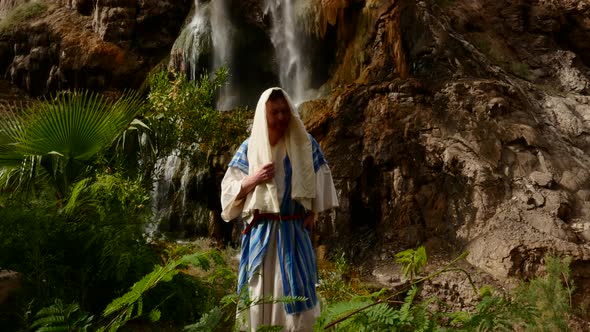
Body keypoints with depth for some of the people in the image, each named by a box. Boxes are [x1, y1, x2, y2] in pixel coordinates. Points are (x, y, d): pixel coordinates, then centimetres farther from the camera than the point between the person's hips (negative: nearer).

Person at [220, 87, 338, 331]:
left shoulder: (304, 143, 2)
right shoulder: (249, 147, 2)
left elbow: (320, 179, 11)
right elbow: (228, 189, 2)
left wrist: (313, 212, 2)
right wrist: (253, 179, -15)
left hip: (294, 229, 0)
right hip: (260, 230, 0)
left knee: (296, 290, 1)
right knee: (259, 290, 4)